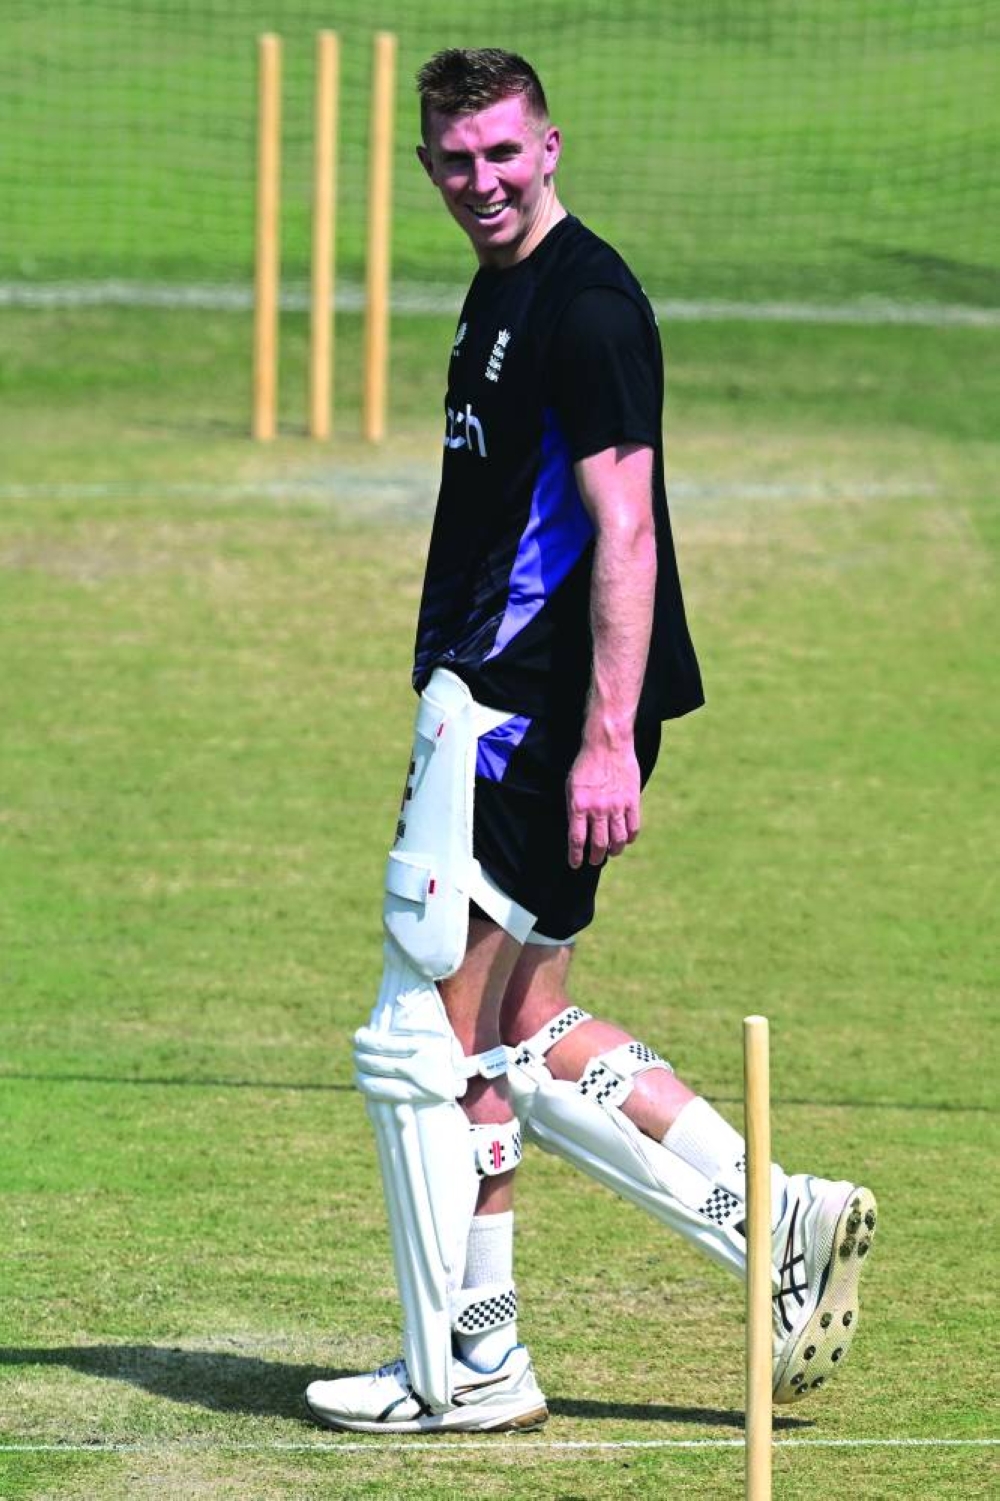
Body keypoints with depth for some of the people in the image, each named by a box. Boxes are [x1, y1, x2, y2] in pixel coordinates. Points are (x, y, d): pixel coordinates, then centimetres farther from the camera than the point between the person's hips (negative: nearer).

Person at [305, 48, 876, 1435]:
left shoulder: (585, 303, -14)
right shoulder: (502, 295, 16)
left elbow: (624, 528, -20)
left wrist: (608, 740, -25)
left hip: (524, 720, -10)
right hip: (492, 704, 10)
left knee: (425, 1047, -4)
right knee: (520, 1044, 13)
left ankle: (466, 1372, 4)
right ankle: (779, 1220, 14)